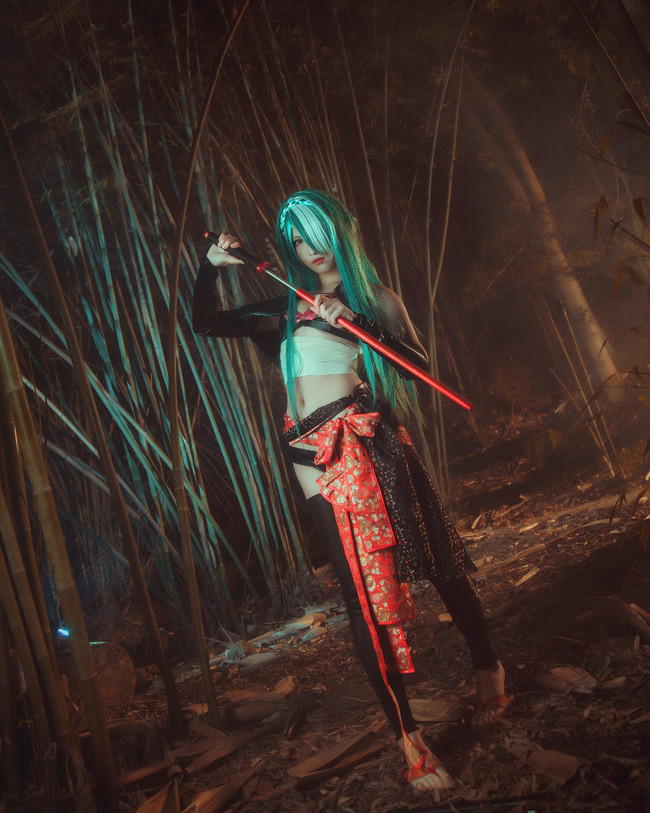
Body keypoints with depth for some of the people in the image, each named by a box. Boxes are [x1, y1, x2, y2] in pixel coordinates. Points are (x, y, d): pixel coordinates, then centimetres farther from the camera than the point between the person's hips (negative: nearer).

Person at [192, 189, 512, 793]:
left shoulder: (374, 297, 10)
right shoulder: (287, 309, 15)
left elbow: (419, 361, -5)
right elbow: (205, 324, 16)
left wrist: (354, 323, -17)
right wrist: (210, 265, 1)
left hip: (373, 444, 0)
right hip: (317, 458, 1)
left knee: (440, 560, 5)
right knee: (365, 594, -2)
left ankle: (488, 669, 30)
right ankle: (410, 742, 4)